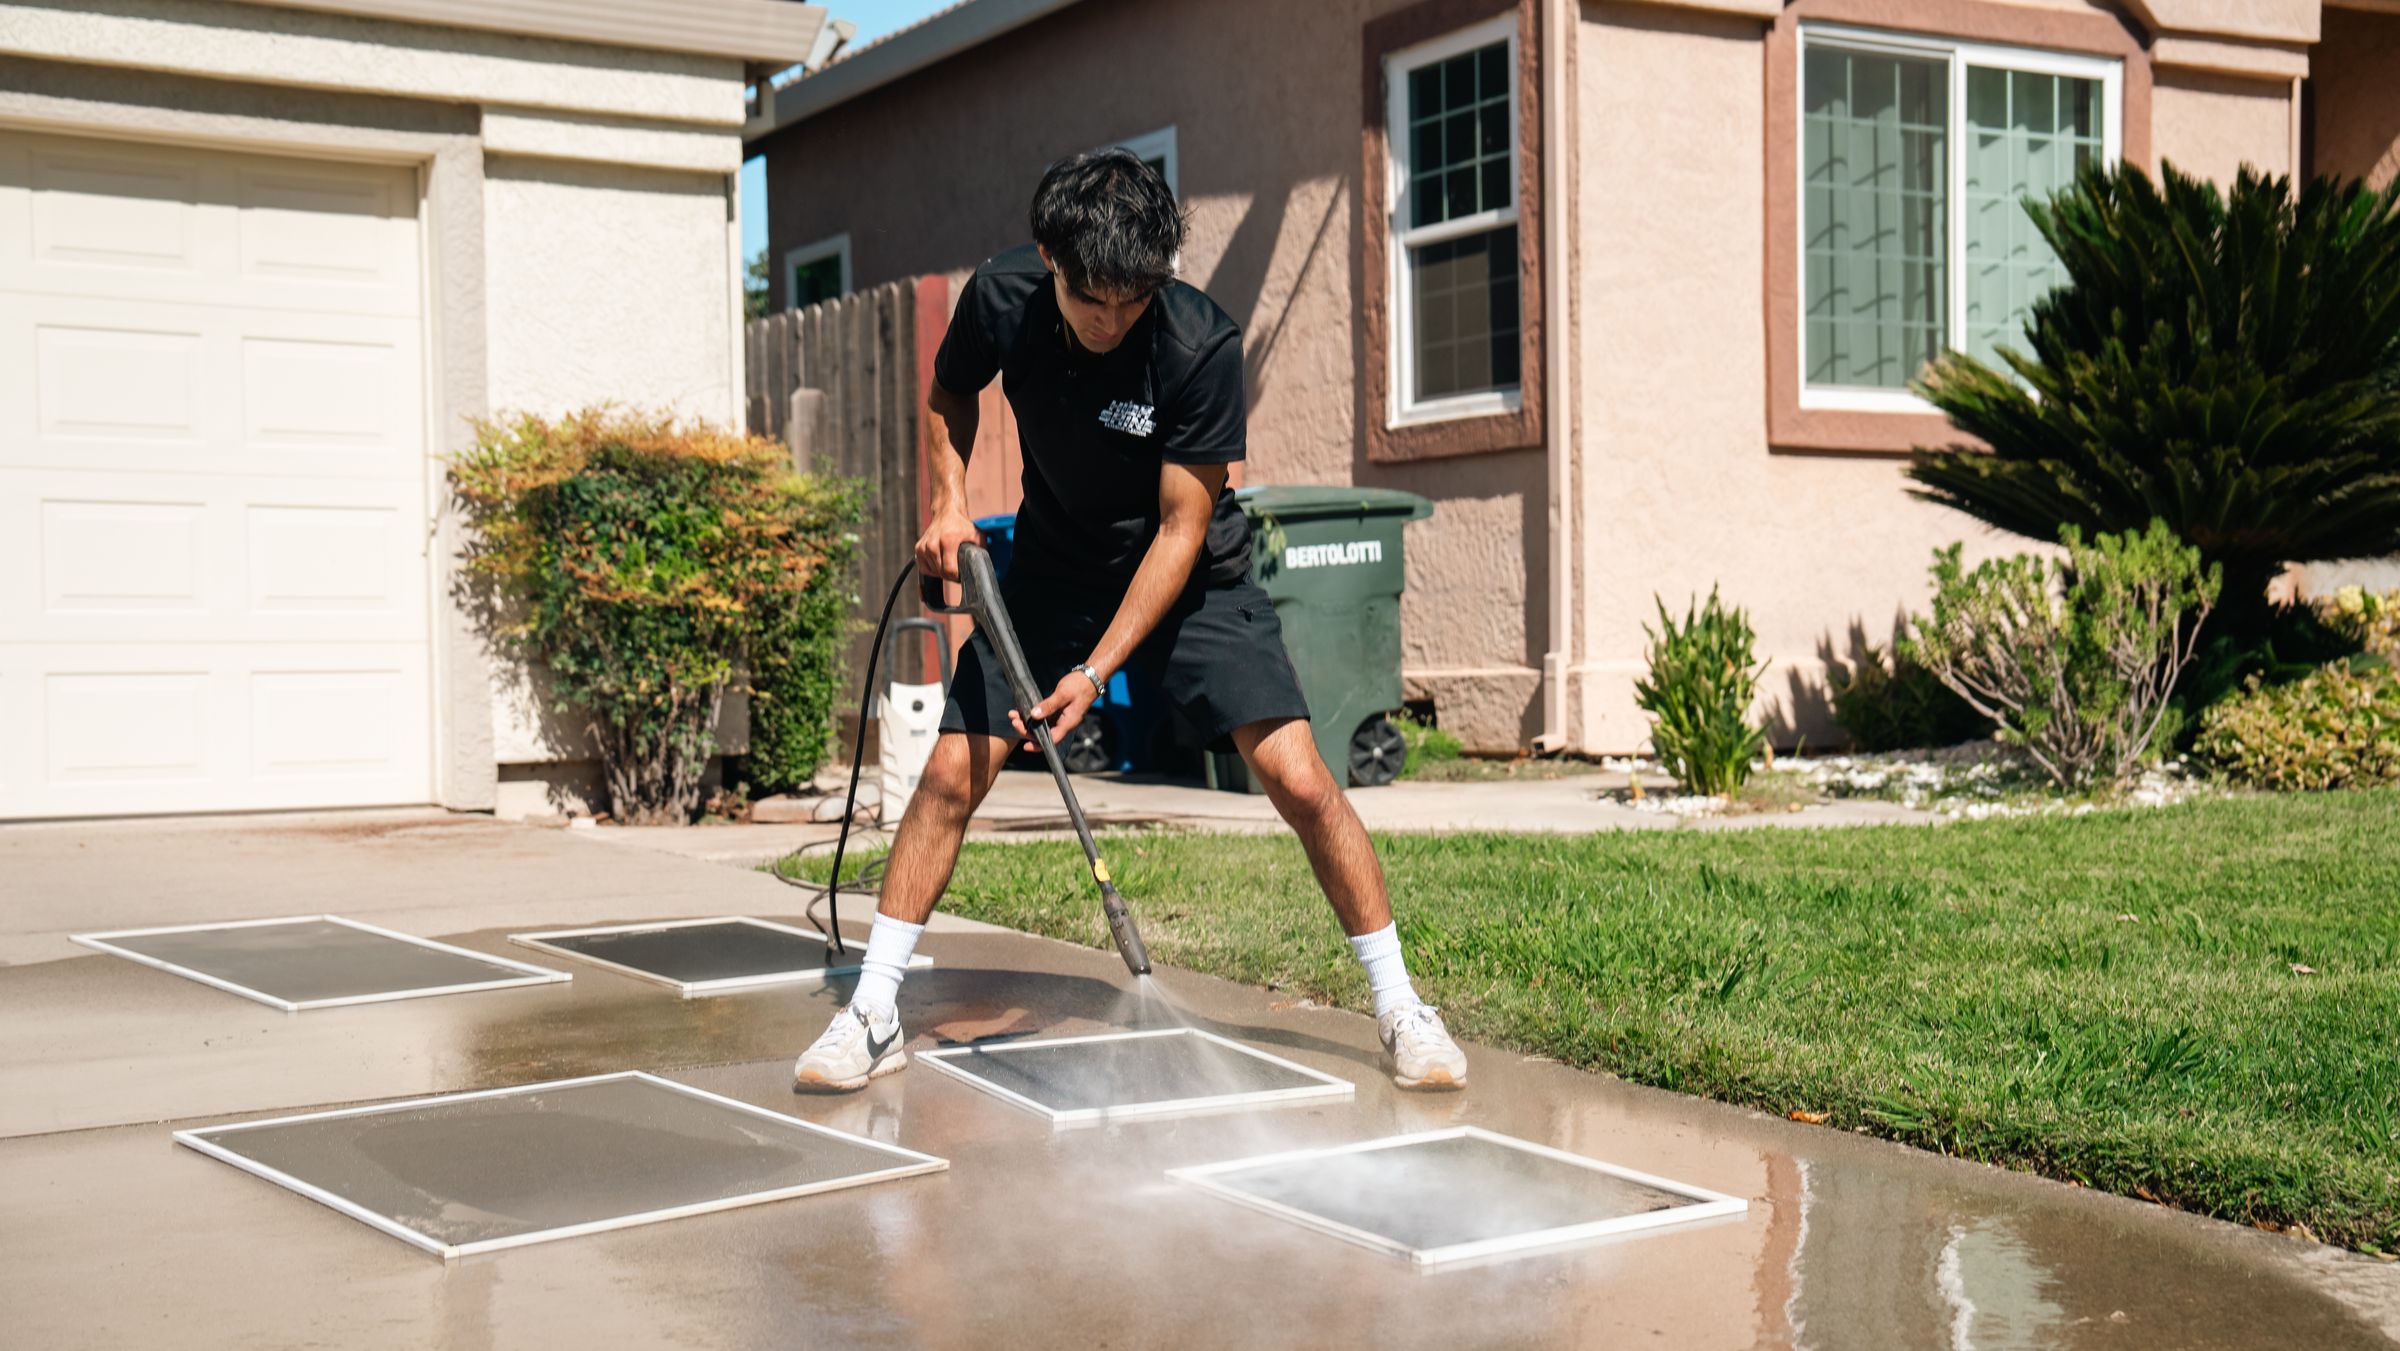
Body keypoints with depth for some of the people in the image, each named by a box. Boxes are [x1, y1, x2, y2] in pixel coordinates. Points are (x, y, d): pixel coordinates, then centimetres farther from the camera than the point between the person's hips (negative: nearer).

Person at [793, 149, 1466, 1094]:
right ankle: (872, 1016, 4)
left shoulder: (1201, 346, -27)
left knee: (1299, 781, -16)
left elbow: (1181, 530, -23)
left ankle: (1398, 1006, 0)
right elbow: (950, 392, 8)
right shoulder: (1001, 299, -17)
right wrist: (950, 501, -8)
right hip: (1053, 566, 3)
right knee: (951, 773, -8)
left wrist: (1097, 670, -28)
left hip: (1190, 579, -3)